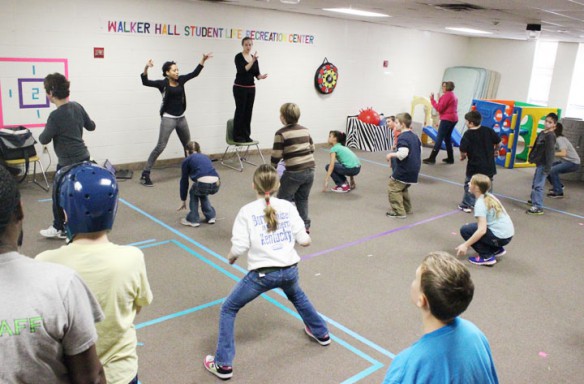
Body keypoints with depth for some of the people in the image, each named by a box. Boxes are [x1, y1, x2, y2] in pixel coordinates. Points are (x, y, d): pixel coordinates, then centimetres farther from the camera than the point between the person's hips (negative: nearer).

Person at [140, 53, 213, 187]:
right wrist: (146, 68, -37)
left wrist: (203, 60, 11)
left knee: (188, 145, 19)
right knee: (160, 146, -11)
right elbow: (145, 82, -22)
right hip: (168, 118, -6)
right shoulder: (163, 83, -10)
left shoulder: (180, 80, 4)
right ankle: (145, 174, -7)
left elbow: (194, 73, 15)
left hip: (181, 118, 6)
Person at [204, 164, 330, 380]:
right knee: (296, 295, 38)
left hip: (262, 273, -4)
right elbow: (304, 240, 0)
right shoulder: (288, 207, 2)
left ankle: (223, 365, 13)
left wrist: (231, 258, 11)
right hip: (290, 269, 4)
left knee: (228, 309, 15)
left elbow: (239, 248, -11)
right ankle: (321, 333, 52)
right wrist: (305, 237, 24)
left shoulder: (247, 211, -6)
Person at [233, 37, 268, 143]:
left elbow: (256, 73, 6)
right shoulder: (238, 57, -10)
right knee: (240, 111, -4)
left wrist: (261, 76, -16)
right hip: (240, 88, -6)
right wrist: (252, 61, -29)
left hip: (251, 88, 6)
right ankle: (237, 136, 4)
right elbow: (242, 70, -23)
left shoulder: (254, 57, 9)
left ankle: (246, 135, 15)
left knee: (248, 112, 8)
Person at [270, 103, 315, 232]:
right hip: (310, 170, 6)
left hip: (294, 172, -6)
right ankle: (305, 225, 23)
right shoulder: (305, 130, 10)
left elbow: (276, 156, -7)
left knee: (282, 200, 10)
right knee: (303, 199, 20)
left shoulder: (281, 133, -8)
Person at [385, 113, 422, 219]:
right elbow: (420, 149, 20)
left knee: (393, 188, 0)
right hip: (414, 170, 9)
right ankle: (407, 208, 29)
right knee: (403, 188, 25)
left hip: (403, 170, -9)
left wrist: (391, 154, -17)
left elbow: (403, 153, -31)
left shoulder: (402, 137, -18)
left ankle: (399, 212, -1)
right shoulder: (414, 136, 11)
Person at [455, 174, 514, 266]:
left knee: (465, 230, -8)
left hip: (500, 237, -9)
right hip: (508, 234, 9)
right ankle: (497, 249, 19)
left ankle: (487, 256, -4)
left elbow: (482, 230, -25)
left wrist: (465, 245, -21)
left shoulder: (480, 204, -18)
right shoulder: (489, 197, 7)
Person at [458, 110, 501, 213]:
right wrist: (494, 151, 24)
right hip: (489, 165, 4)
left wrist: (463, 157, 2)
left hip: (474, 166, -4)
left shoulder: (468, 134, -16)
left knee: (469, 184, 13)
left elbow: (463, 150, -19)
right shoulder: (488, 130, -3)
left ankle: (467, 204, 17)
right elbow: (498, 142, 5)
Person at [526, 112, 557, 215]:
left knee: (538, 185, -11)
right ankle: (534, 200, 38)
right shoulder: (541, 133, 11)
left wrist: (547, 167, -24)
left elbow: (550, 152, -21)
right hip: (539, 163, 9)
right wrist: (531, 157, 20)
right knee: (535, 184, 22)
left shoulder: (550, 136, -16)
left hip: (543, 165, -9)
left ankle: (538, 207, -11)